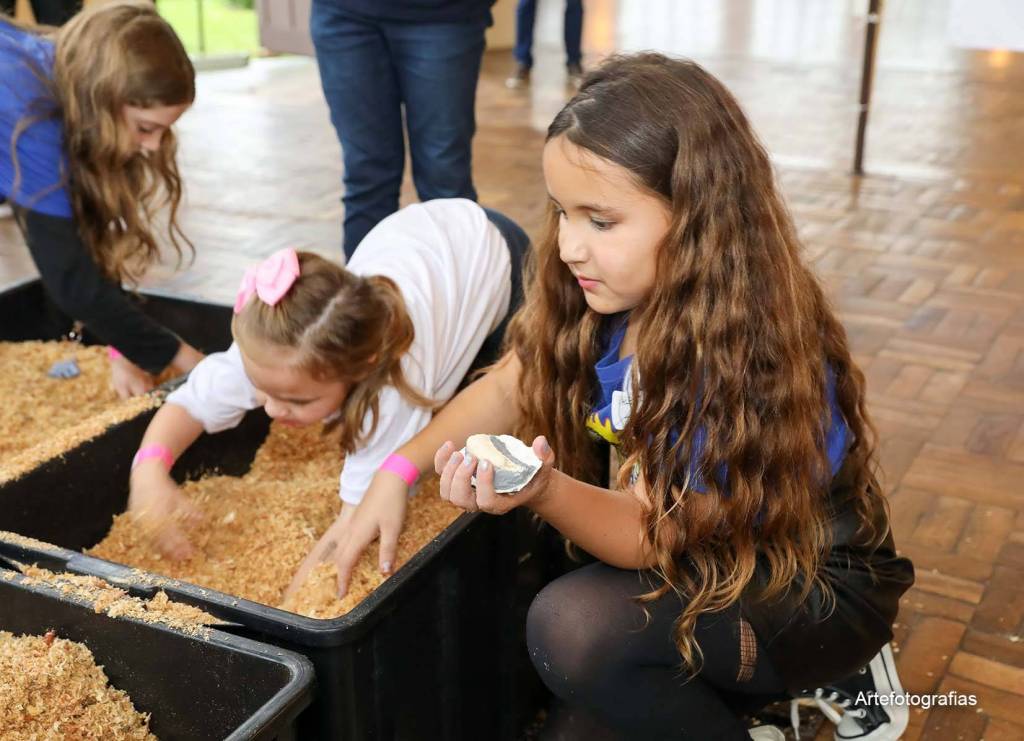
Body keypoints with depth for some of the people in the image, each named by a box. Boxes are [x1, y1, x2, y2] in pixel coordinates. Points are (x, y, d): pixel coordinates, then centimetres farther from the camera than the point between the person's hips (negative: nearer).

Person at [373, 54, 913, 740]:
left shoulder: (744, 355, -32)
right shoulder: (624, 290, -11)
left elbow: (651, 535, -26)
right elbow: (506, 389, 0)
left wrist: (544, 491, -45)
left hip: (818, 591, -7)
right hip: (700, 562, 7)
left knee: (573, 624, -30)